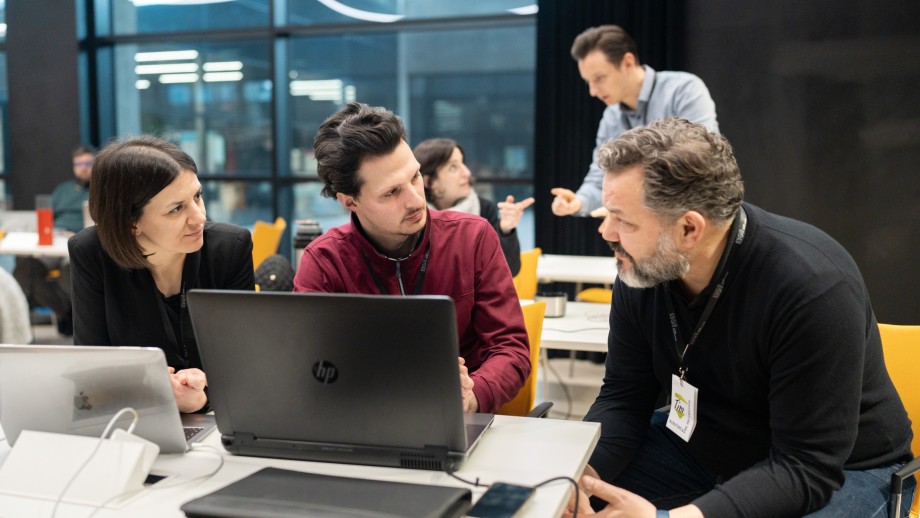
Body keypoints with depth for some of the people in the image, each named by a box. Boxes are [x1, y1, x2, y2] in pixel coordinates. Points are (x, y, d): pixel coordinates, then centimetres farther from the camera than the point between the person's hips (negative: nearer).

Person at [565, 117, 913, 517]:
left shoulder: (813, 288, -30)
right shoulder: (641, 269, -12)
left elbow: (806, 467, -29)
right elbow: (623, 397, -5)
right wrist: (578, 472, -26)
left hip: (838, 471, -5)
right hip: (704, 448, 5)